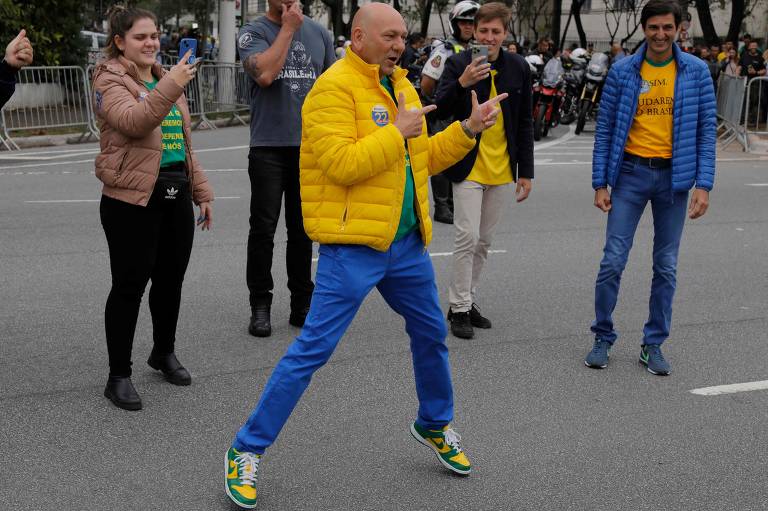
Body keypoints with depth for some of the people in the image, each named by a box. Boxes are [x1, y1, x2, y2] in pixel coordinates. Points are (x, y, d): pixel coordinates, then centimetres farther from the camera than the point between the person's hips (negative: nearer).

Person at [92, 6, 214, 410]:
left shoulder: (167, 80, 17)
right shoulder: (110, 82, -6)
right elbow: (133, 121, -27)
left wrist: (201, 191, 18)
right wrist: (171, 87, -38)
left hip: (176, 196, 7)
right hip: (132, 199, -7)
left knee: (171, 279, 13)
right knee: (129, 285, -2)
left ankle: (164, 353, 34)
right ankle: (119, 376, 7)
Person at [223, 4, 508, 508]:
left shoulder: (402, 86, 13)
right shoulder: (334, 87, -13)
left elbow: (424, 159, 19)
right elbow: (340, 164, -24)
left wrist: (468, 129, 8)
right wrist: (398, 132, -17)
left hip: (406, 243, 8)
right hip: (353, 245, -8)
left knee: (431, 335, 18)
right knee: (312, 349, -7)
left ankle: (435, 425, 42)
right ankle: (248, 451, 5)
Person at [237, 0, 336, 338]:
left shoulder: (319, 33, 10)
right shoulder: (253, 32, -1)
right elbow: (265, 74, -20)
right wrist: (288, 28, -11)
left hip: (310, 147, 3)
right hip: (268, 148, -3)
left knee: (302, 231, 10)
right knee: (263, 230, 1)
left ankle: (302, 304, 19)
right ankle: (260, 306, 10)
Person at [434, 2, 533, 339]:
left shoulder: (518, 68, 3)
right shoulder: (458, 64, -6)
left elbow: (525, 123, 7)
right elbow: (440, 109, -14)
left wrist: (526, 172, 5)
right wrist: (462, 83, -30)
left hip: (502, 169, 4)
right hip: (468, 167, -4)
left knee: (484, 241, 11)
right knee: (467, 238, -8)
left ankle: (469, 302, 23)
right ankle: (458, 308, 3)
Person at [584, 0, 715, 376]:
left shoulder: (696, 72, -1)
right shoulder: (622, 71, -2)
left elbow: (706, 130, 0)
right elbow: (605, 130, 0)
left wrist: (703, 185, -8)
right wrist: (600, 184, -4)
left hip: (674, 176, 1)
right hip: (631, 173, -1)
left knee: (666, 267, 7)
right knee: (613, 260, -2)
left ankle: (653, 345, 18)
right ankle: (603, 338, 14)